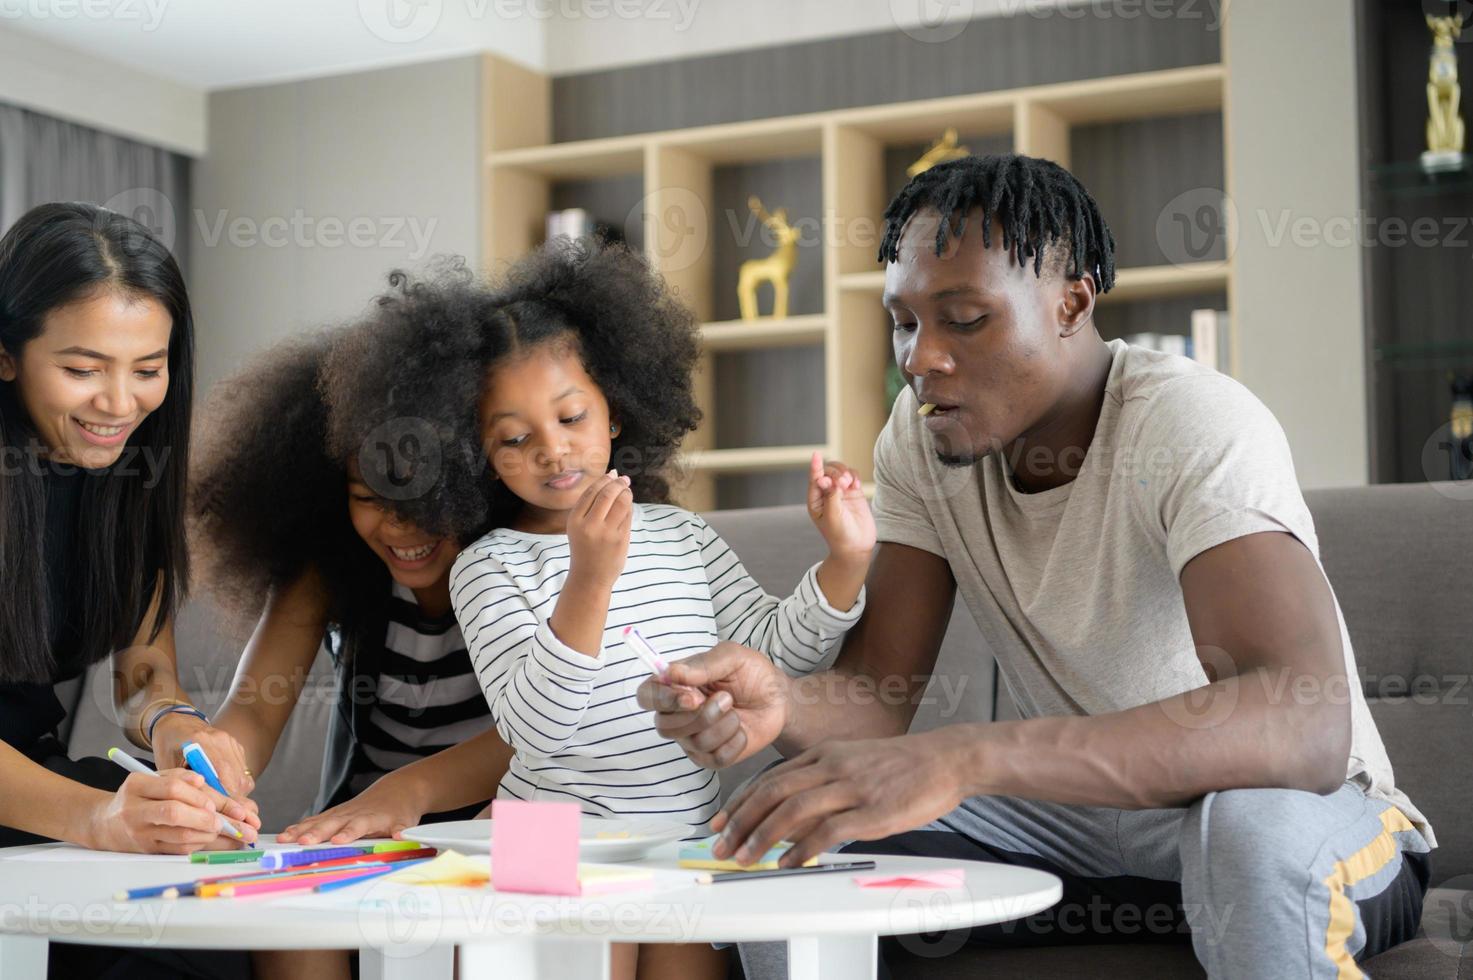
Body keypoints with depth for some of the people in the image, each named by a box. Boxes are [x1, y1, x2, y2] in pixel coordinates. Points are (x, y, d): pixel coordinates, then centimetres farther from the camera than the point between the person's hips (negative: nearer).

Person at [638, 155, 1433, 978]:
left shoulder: (1197, 424, -25)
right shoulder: (923, 435, -5)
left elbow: (1306, 727, -41)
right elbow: (879, 692, -6)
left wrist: (968, 757, -50)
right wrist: (783, 705, -32)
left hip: (1315, 811, -5)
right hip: (1087, 807, 5)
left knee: (1259, 824, -40)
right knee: (788, 832, -14)